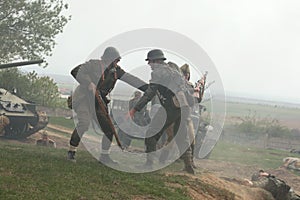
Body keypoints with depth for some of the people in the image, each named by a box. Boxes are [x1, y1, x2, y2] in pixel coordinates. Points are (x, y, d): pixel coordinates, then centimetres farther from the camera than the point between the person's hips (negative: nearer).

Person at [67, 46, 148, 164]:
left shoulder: (115, 70, 4)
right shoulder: (94, 65, -15)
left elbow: (130, 79, 4)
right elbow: (76, 72, -21)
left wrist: (148, 88, -1)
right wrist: (89, 84, -29)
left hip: (98, 102, 7)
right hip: (84, 99, -7)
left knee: (109, 130, 1)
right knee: (84, 123, -28)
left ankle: (104, 156, 18)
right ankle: (71, 151, -13)